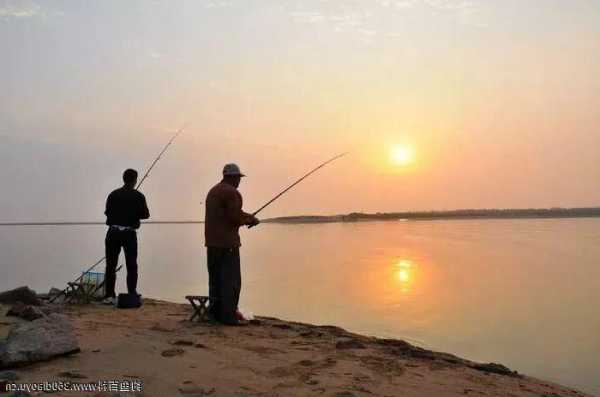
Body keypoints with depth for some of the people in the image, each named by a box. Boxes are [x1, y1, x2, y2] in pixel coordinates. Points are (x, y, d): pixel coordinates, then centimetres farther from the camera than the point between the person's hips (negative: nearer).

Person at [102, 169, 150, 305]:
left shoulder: (113, 194, 3)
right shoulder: (138, 196, -5)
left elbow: (107, 212, 7)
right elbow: (145, 215, -3)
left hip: (113, 233, 2)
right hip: (129, 234, -2)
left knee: (111, 265, 8)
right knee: (131, 266, 7)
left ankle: (109, 296, 7)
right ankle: (132, 295, 6)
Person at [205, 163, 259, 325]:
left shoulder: (213, 191, 18)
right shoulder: (232, 192, -12)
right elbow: (236, 217, -18)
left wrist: (247, 218, 18)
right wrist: (251, 219, 1)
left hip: (211, 242, 9)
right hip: (227, 243, -9)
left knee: (215, 279, 12)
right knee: (231, 280, -5)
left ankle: (216, 313, 16)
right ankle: (229, 316, -6)